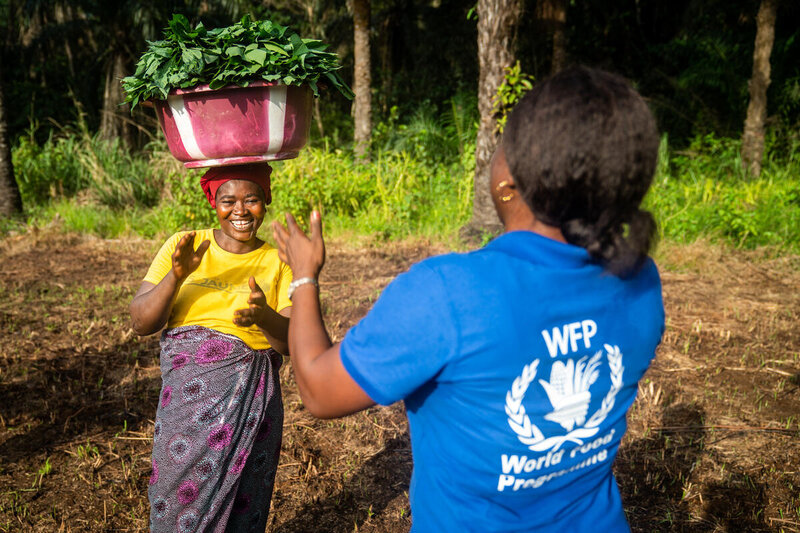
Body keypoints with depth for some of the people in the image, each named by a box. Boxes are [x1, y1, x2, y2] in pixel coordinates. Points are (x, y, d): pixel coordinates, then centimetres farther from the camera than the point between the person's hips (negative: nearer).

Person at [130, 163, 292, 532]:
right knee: (176, 501, 8)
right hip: (185, 400, 1)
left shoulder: (276, 262, 1)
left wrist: (264, 316, -25)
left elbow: (296, 343, -5)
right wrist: (176, 276, -18)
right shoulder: (182, 245, 3)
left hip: (251, 402, 0)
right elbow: (141, 323, -2)